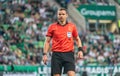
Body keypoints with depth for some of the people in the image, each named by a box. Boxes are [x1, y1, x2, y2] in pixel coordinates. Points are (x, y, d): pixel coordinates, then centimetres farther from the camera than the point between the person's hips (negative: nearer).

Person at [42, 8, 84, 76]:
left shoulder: (72, 26, 8)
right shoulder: (52, 27, 5)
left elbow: (77, 39, 17)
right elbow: (47, 41, 7)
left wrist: (80, 50, 2)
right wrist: (45, 54, -2)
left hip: (69, 54, 0)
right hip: (56, 54, 0)